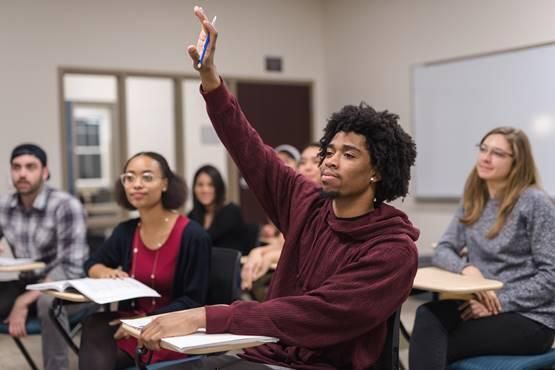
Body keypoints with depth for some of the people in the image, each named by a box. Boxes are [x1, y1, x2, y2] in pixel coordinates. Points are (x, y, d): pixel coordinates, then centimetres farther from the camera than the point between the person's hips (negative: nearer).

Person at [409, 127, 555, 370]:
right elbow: (442, 251, 7)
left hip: (529, 318, -5)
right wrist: (467, 268, -15)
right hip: (484, 306, 5)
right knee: (427, 316, -28)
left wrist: (501, 302, -18)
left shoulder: (534, 202, -9)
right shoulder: (473, 202, 11)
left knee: (433, 348, -25)